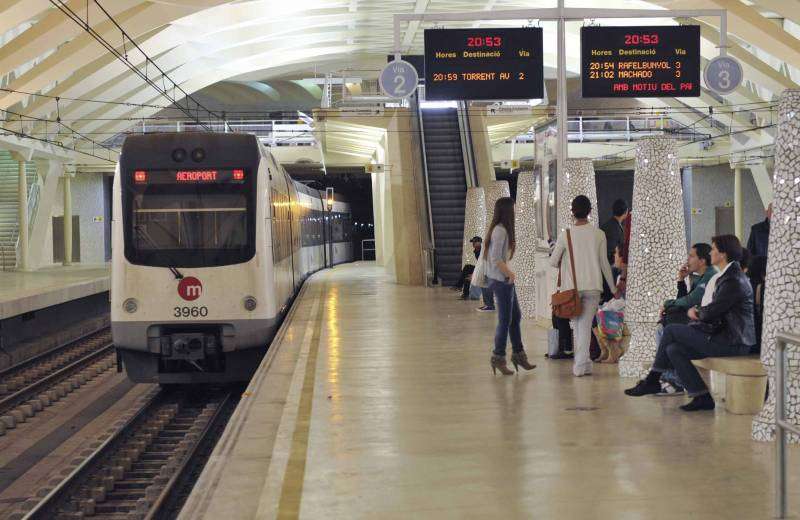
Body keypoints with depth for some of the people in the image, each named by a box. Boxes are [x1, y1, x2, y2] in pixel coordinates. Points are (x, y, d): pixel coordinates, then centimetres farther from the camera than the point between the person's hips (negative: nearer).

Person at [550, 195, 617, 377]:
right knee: (586, 325, 1)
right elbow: (604, 263, 3)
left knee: (577, 324, 15)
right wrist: (613, 288, 13)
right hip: (593, 286, 0)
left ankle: (582, 361, 16)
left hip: (572, 287, 0)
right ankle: (581, 365, -6)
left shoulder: (566, 234, -4)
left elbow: (553, 262, -3)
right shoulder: (598, 234, -2)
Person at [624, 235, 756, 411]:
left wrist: (696, 312, 3)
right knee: (673, 349, -2)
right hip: (724, 336, 9)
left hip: (732, 343, -9)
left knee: (671, 330, -9)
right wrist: (696, 312, 0)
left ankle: (652, 381, 2)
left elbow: (710, 314, -18)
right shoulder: (726, 276, 17)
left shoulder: (733, 280, -16)